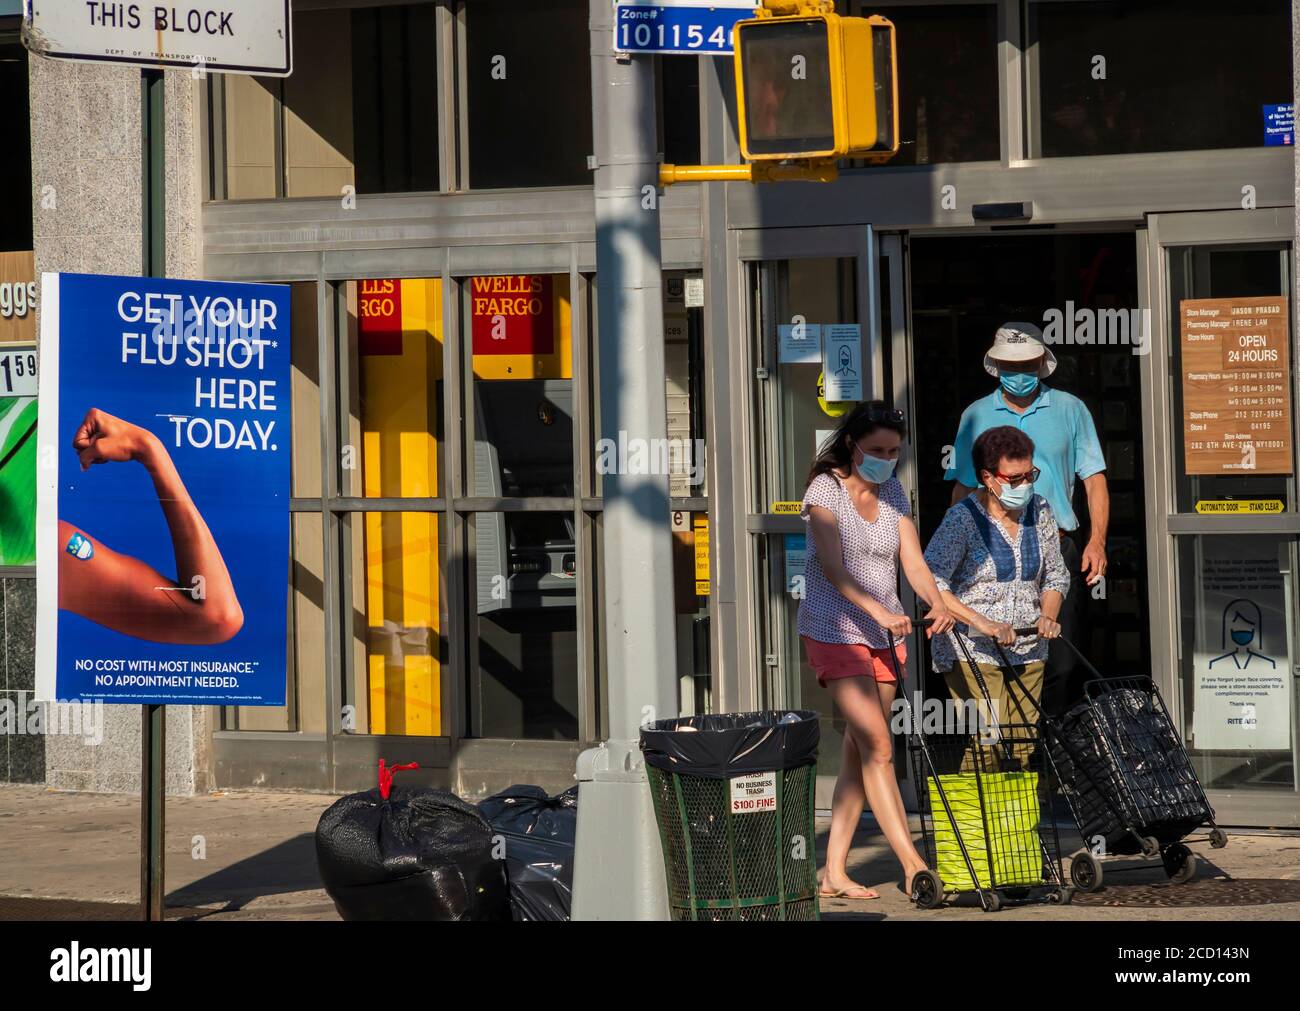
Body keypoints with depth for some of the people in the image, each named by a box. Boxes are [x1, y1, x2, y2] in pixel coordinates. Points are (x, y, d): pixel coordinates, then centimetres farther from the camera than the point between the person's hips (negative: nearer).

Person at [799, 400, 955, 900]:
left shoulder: (892, 493, 9)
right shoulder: (825, 490, -9)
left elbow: (913, 561, 2)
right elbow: (833, 568, -20)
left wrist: (937, 602, -18)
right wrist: (878, 610, -33)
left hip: (884, 634, 6)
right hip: (834, 631, -6)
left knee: (859, 752, 5)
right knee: (878, 747, -14)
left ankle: (834, 872, 9)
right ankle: (912, 866, -17)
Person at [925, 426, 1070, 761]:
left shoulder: (1039, 511, 8)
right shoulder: (962, 519, -10)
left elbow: (1056, 576, 18)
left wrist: (1048, 616, -3)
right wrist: (982, 623, -26)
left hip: (1028, 652, 6)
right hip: (973, 651, -6)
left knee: (1023, 751, 2)